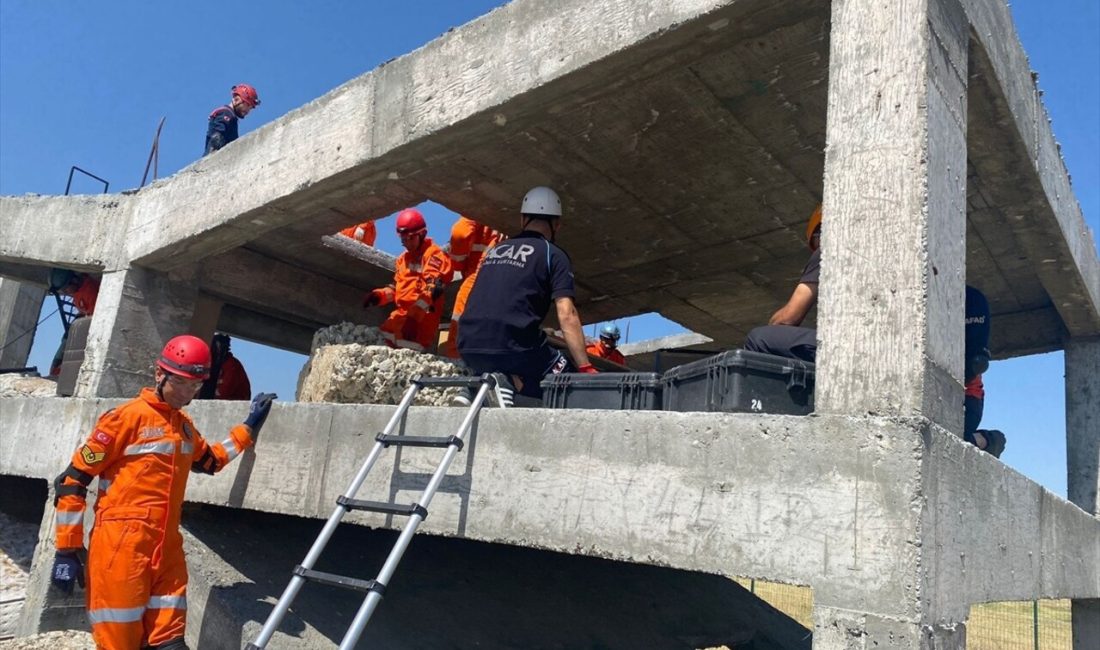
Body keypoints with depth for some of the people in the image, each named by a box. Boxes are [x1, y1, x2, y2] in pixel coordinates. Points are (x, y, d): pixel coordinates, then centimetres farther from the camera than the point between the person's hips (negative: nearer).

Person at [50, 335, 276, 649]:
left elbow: (210, 460, 35)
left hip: (166, 546, 7)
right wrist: (68, 548, -7)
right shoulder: (127, 416, -7)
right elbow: (73, 481, -6)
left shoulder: (185, 426, 15)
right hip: (120, 545, -7)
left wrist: (249, 428, 27)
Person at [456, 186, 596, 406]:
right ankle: (510, 382, -14)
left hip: (468, 348, 6)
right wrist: (586, 368, -7)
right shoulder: (553, 255, 5)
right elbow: (567, 315, -6)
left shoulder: (494, 250, 23)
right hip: (513, 345, -6)